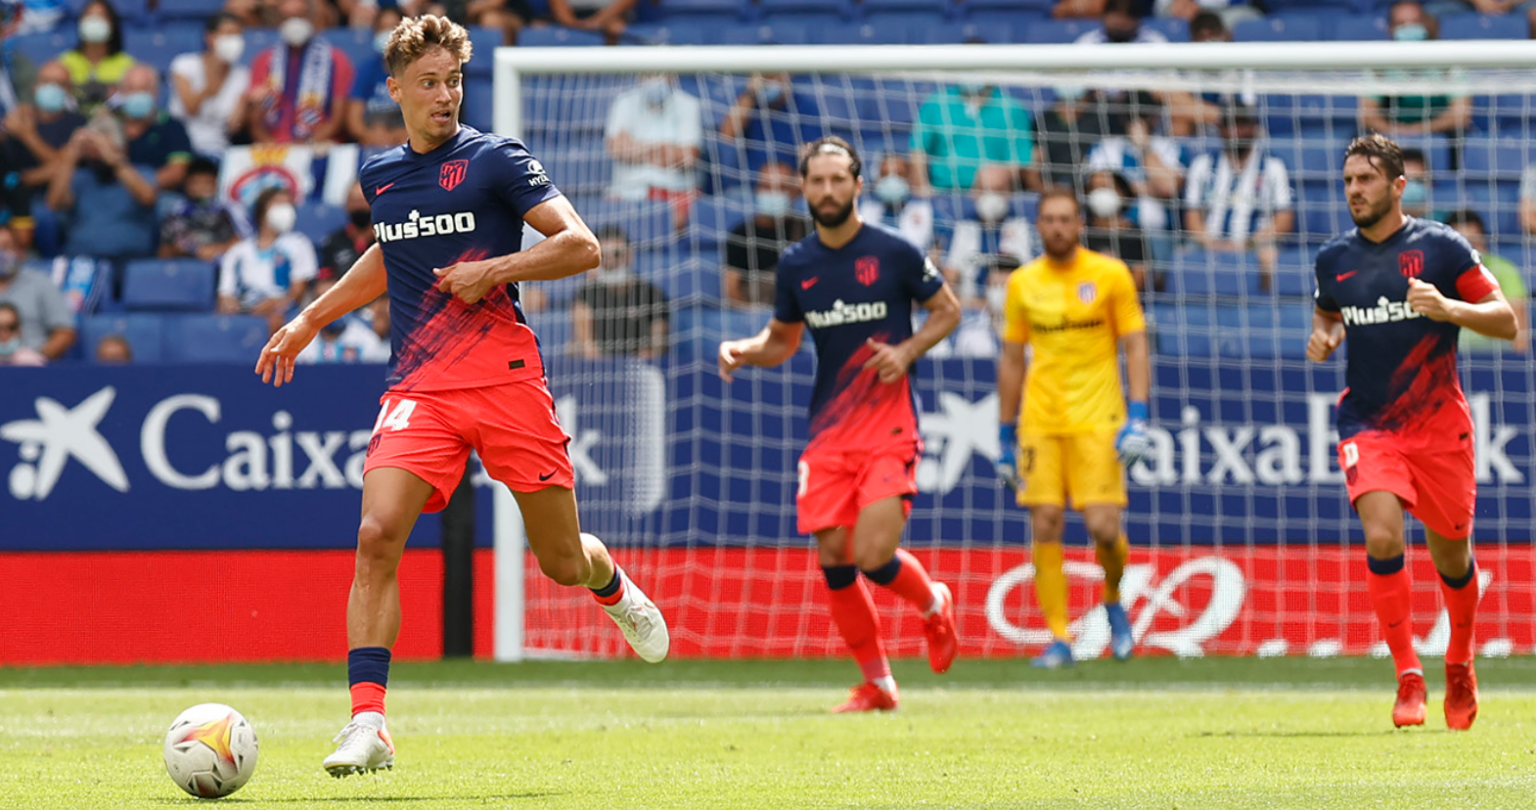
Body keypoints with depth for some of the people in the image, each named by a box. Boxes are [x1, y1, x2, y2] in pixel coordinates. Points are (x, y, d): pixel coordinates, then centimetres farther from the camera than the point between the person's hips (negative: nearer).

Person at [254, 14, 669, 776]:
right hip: (419, 388, 3)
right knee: (376, 535, -20)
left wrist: (491, 270, -15)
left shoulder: (494, 159, -3)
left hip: (505, 377, -3)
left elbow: (581, 246, -6)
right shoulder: (379, 175, 12)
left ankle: (617, 592, 44)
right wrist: (309, 319, 30)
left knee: (562, 560, 4)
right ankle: (367, 724, -21)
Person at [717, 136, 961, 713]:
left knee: (874, 556, -16)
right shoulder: (796, 266, 7)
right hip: (828, 435, 4)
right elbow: (782, 339, 20)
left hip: (888, 430, -4)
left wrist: (907, 351, -10)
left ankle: (933, 602, 19)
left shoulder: (893, 253, -4)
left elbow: (947, 310, 7)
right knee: (834, 559, -2)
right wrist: (744, 351, -1)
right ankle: (876, 682, 14)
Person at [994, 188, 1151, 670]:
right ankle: (1058, 639, 0)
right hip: (1039, 423, 2)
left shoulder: (1110, 275, 1)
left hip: (1097, 421, -2)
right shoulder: (1022, 283, 8)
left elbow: (1135, 348, 1)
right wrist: (1006, 436, 13)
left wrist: (1137, 417, -10)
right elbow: (1011, 360, 15)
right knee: (1045, 526, -6)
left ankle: (1114, 602, 20)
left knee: (1103, 526, -10)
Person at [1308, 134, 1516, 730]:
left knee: (1450, 554, 7)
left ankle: (1459, 665, 34)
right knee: (1382, 537, -21)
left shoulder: (1439, 246, -6)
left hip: (1439, 424, -1)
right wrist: (1321, 338, 1)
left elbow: (1506, 322, -4)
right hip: (1367, 426, 1)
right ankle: (1408, 676, -14)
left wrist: (1448, 308, -22)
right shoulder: (1333, 259, 5)